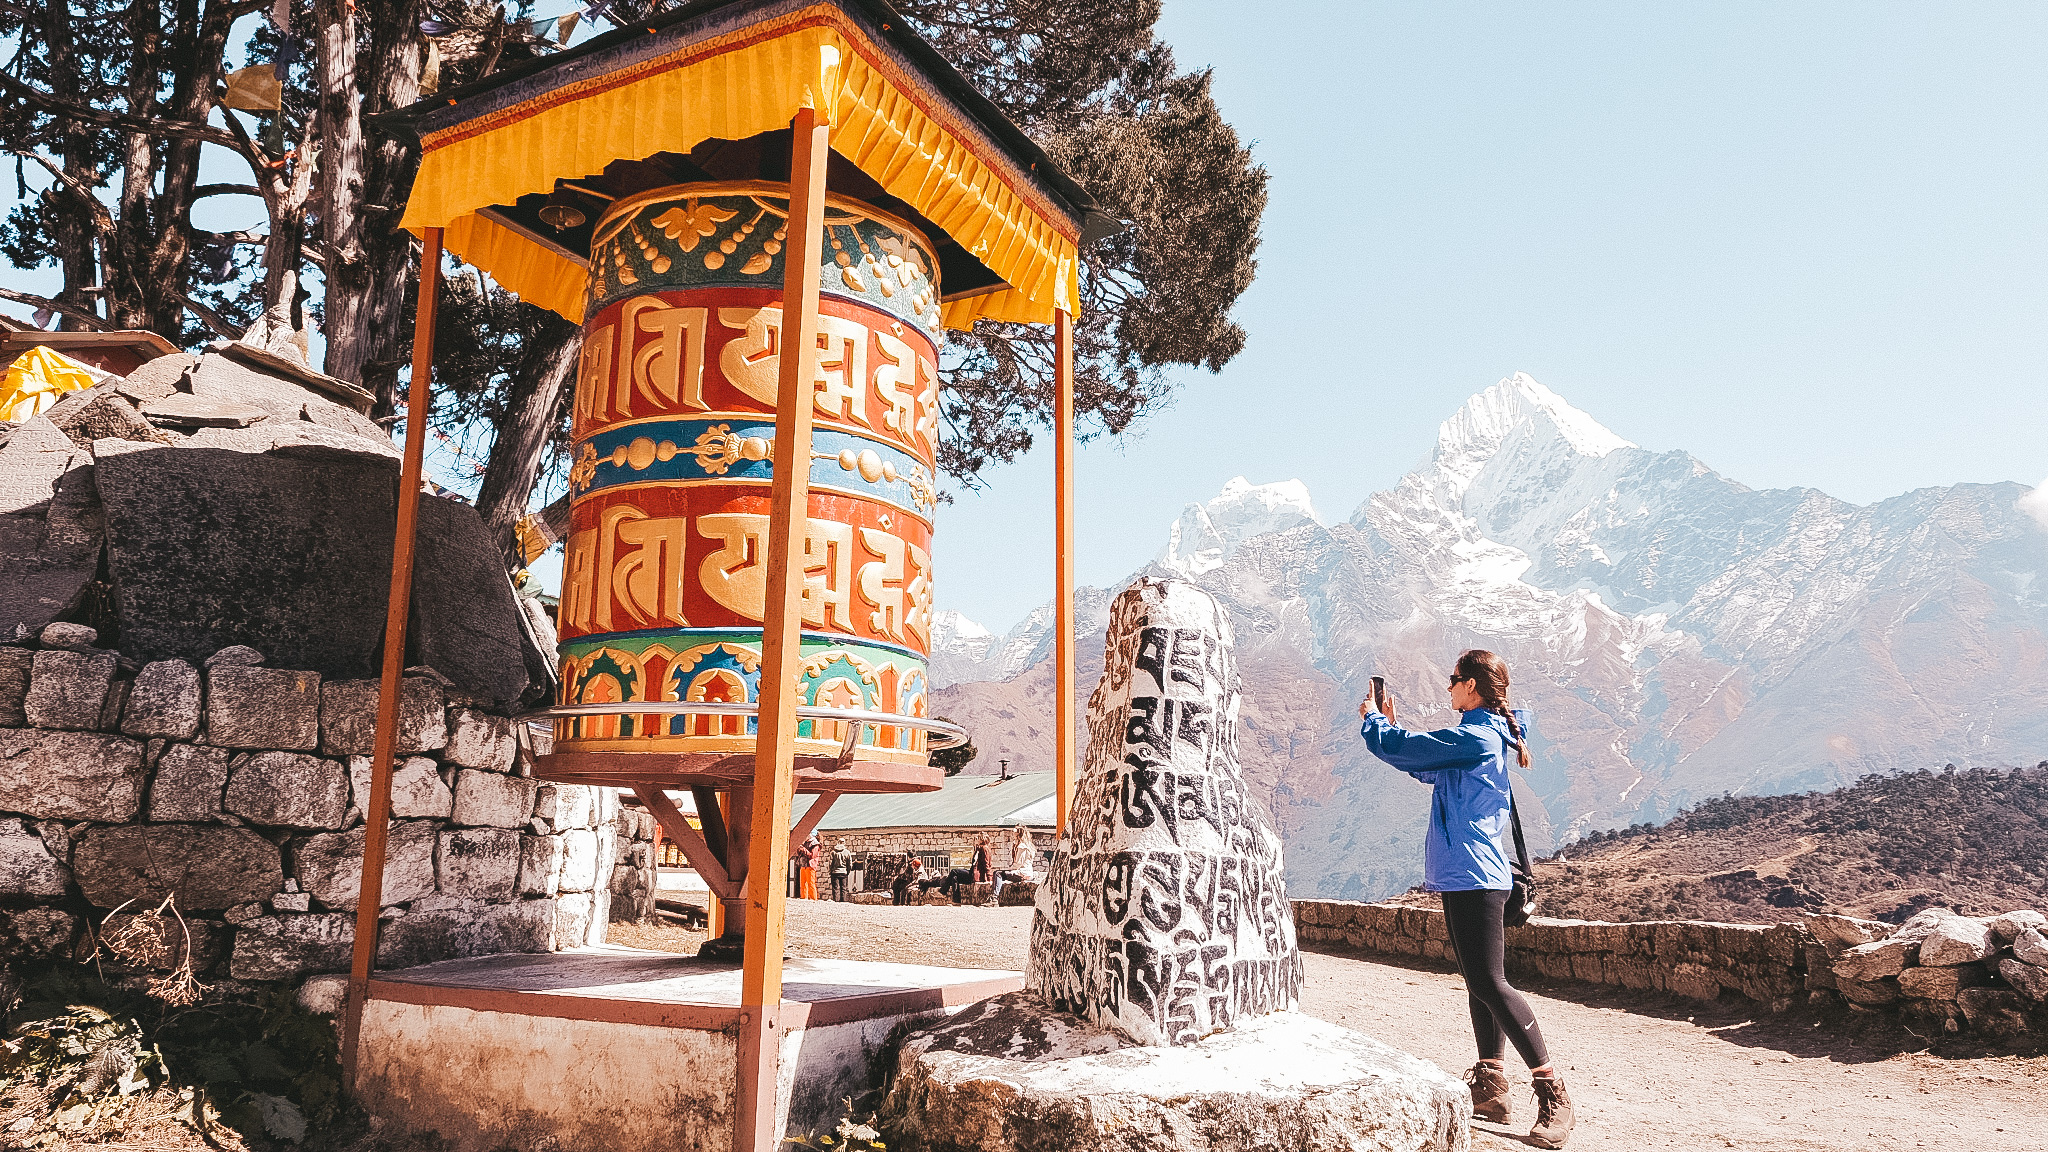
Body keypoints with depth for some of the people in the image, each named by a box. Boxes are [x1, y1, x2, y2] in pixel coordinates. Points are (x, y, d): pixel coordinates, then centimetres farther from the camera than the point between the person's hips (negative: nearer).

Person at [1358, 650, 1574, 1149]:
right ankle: (1491, 1090, 20)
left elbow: (1401, 750, -14)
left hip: (1473, 877, -11)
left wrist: (1372, 719, 6)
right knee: (1480, 984, 13)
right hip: (1468, 876, 11)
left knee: (1489, 984, -10)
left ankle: (1553, 1092, -5)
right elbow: (1427, 768, 28)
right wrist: (1387, 724, 24)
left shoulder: (1475, 737, -15)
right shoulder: (1485, 737, 17)